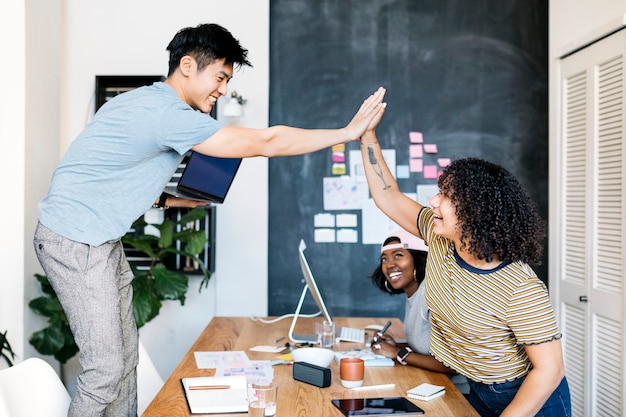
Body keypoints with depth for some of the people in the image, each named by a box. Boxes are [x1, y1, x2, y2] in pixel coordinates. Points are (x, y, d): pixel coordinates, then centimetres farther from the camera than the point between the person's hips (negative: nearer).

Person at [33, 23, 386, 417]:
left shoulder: (147, 101, 10)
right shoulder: (168, 114, -22)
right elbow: (265, 142, -23)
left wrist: (167, 200, 7)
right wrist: (348, 133, -16)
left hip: (101, 240, 10)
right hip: (76, 242, -10)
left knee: (126, 355, 13)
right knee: (106, 369, -5)